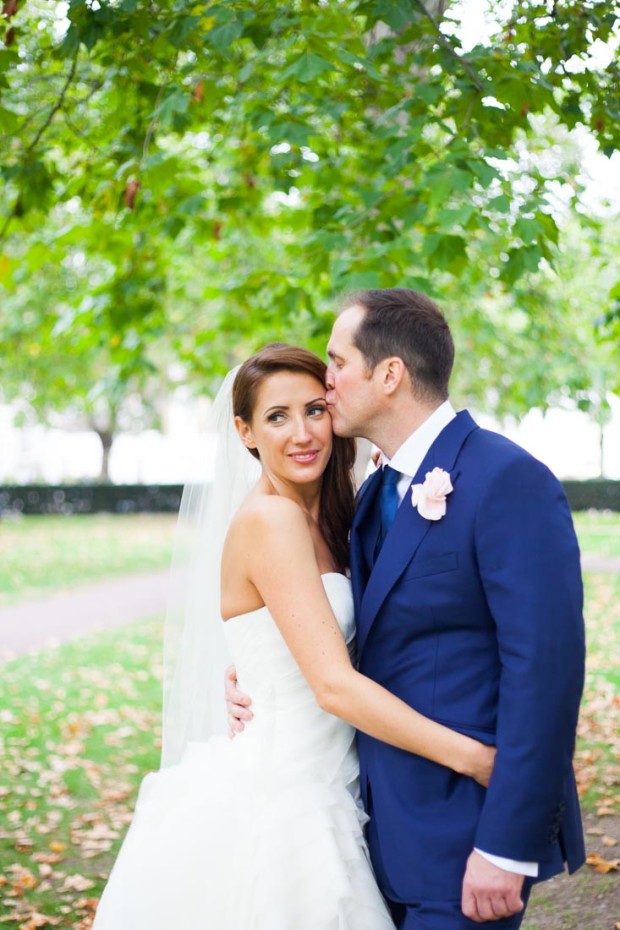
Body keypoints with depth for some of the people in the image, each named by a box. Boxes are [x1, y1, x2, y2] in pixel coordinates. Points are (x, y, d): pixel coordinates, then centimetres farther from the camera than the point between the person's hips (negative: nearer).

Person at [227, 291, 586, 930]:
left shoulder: (508, 481, -17)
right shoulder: (376, 493, 10)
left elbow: (545, 669, -22)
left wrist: (506, 847, -22)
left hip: (462, 832, -8)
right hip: (387, 823, 8)